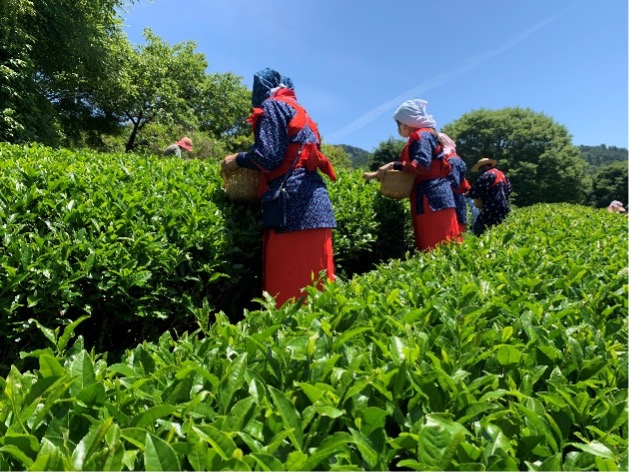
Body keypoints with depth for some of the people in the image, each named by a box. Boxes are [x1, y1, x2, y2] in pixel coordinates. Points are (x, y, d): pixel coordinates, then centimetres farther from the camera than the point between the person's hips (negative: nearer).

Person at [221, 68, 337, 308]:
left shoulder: (272, 106, 3)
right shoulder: (296, 110, 27)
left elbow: (269, 157, -10)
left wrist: (238, 159, 8)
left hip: (292, 202, -8)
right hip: (311, 200, 9)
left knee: (289, 282, -5)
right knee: (310, 279, 9)